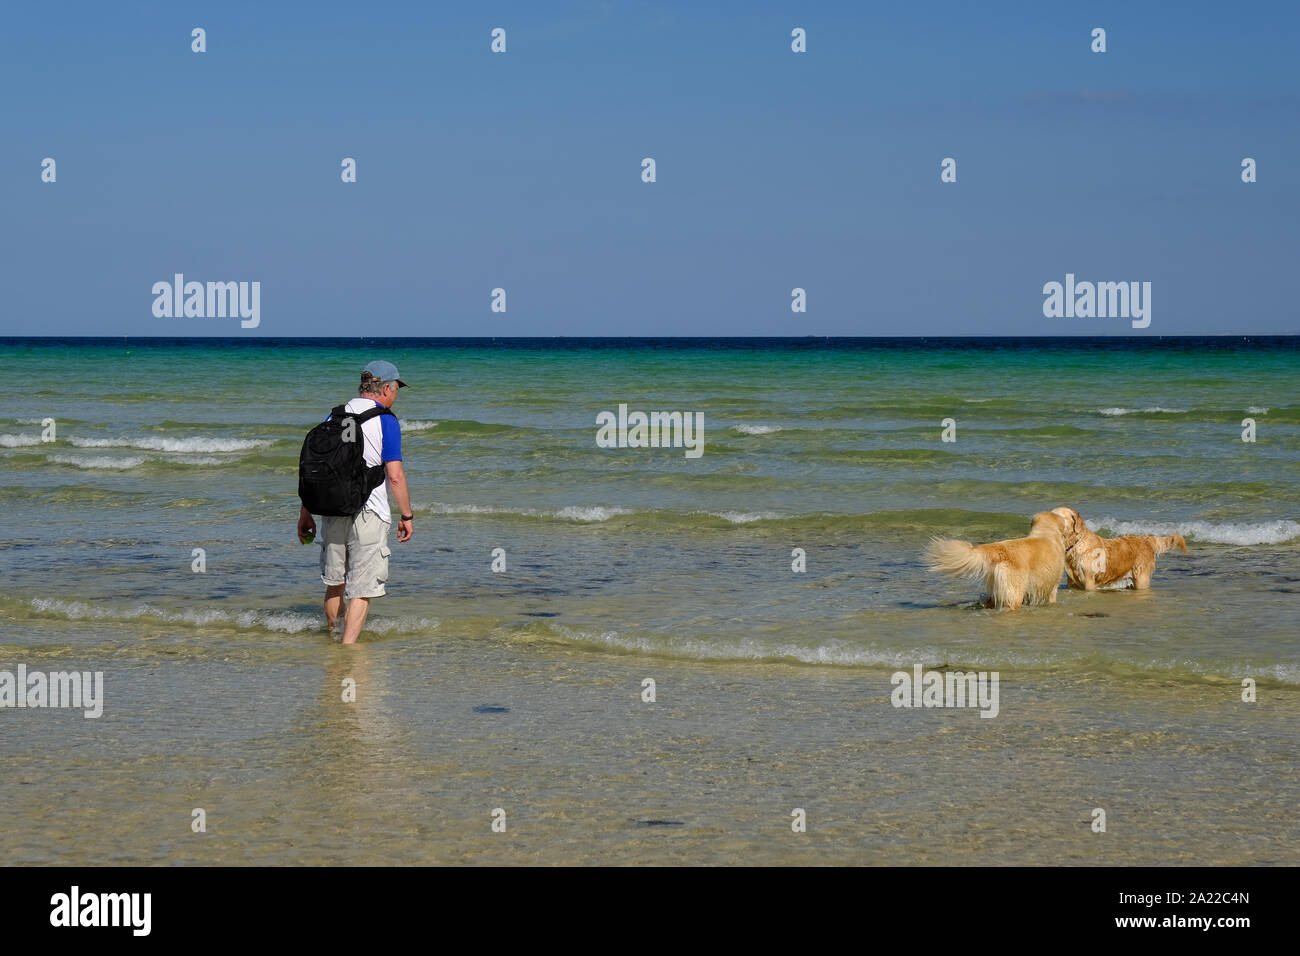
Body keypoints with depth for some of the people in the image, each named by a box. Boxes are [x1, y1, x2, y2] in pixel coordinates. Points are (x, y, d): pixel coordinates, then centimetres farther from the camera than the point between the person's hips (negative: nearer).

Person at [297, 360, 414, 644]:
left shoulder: (334, 418, 9)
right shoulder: (385, 421, -7)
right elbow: (395, 475, -13)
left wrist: (305, 514, 16)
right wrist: (406, 516, -4)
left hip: (332, 512, 5)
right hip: (369, 514, -5)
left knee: (335, 582, 19)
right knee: (362, 588, -1)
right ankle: (348, 647, -7)